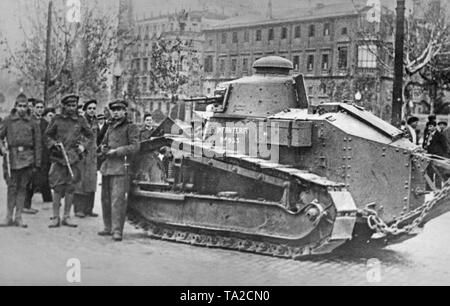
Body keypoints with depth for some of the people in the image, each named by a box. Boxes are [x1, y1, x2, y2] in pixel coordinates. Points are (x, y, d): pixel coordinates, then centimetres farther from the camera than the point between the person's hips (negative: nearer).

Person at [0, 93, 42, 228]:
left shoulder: (32, 123, 7)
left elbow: (37, 144, 8)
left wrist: (37, 163, 5)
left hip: (27, 159, 1)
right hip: (12, 157, -1)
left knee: (22, 188, 4)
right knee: (12, 187, 0)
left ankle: (18, 217, 10)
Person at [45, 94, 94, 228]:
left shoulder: (80, 121, 8)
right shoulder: (57, 119, 4)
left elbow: (89, 135, 17)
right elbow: (47, 135, 9)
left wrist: (83, 145, 1)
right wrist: (54, 144, -7)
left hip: (74, 158, 2)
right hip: (59, 158, -2)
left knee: (70, 189, 6)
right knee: (57, 188, -2)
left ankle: (66, 217, 14)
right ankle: (56, 217, 7)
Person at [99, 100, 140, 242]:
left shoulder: (131, 127, -1)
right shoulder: (111, 127, 20)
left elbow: (135, 146, -10)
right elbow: (104, 143, 30)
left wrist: (116, 151, -12)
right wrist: (104, 148, 6)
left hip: (121, 167, -7)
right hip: (107, 165, 7)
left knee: (117, 199, -11)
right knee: (105, 198, 9)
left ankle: (117, 231, -9)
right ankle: (108, 228, 20)